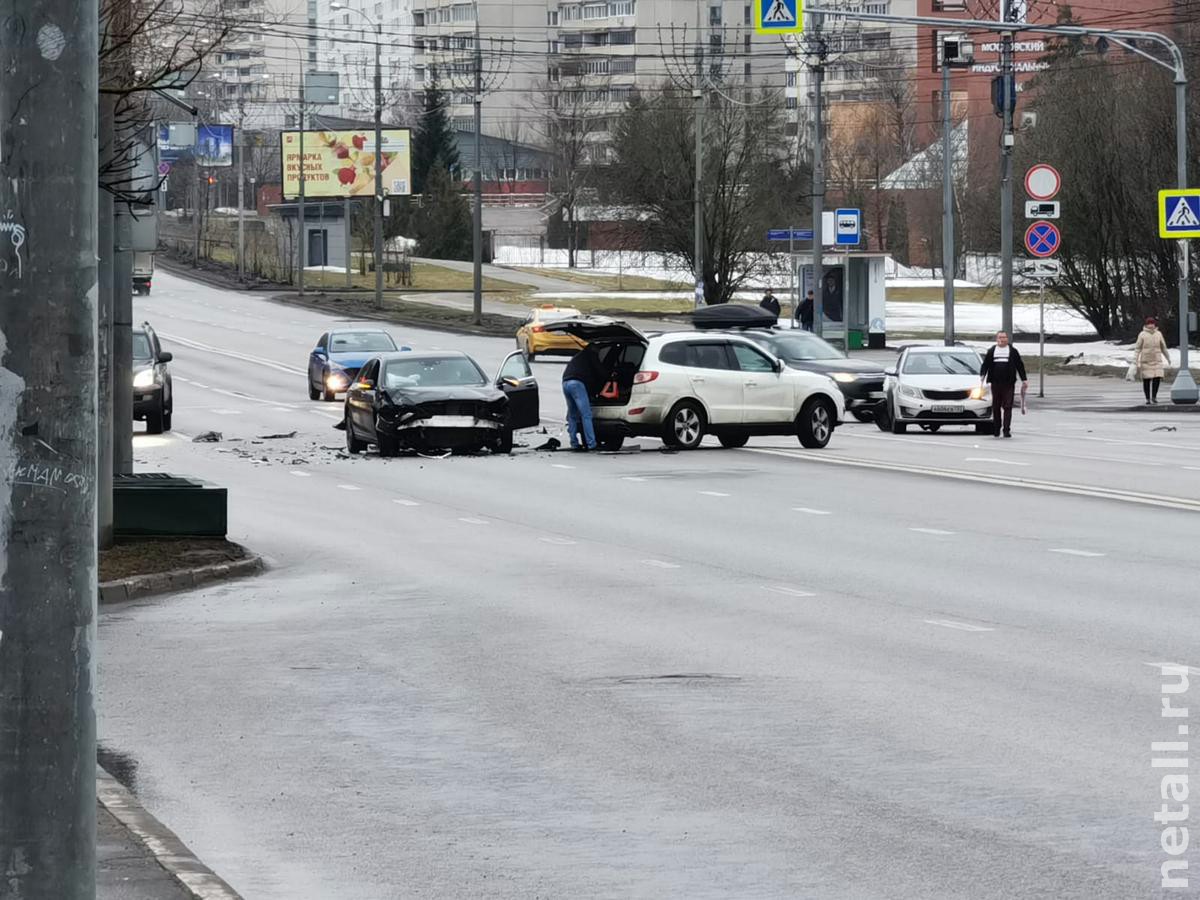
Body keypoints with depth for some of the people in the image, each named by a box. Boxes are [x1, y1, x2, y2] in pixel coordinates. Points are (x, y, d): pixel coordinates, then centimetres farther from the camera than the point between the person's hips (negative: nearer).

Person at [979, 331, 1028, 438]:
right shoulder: (991, 351, 10)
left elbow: (1020, 365, 9)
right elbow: (985, 364, 9)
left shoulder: (1013, 351, 8)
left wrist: (1024, 380, 4)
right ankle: (996, 429, 15)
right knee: (996, 407, 6)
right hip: (995, 383, 2)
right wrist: (982, 375, -8)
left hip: (1009, 384, -2)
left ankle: (1007, 429, -11)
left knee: (1007, 407, -7)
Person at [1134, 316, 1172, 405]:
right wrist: (1136, 362, -11)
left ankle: (1154, 396, 11)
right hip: (1145, 361, -2)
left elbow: (1163, 347, 16)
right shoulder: (1142, 335, -4)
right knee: (1146, 380, -2)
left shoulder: (1158, 334, 5)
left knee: (1157, 378, -8)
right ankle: (1147, 398, 12)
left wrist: (1168, 358, 24)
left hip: (1157, 361, 2)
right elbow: (1137, 349, -5)